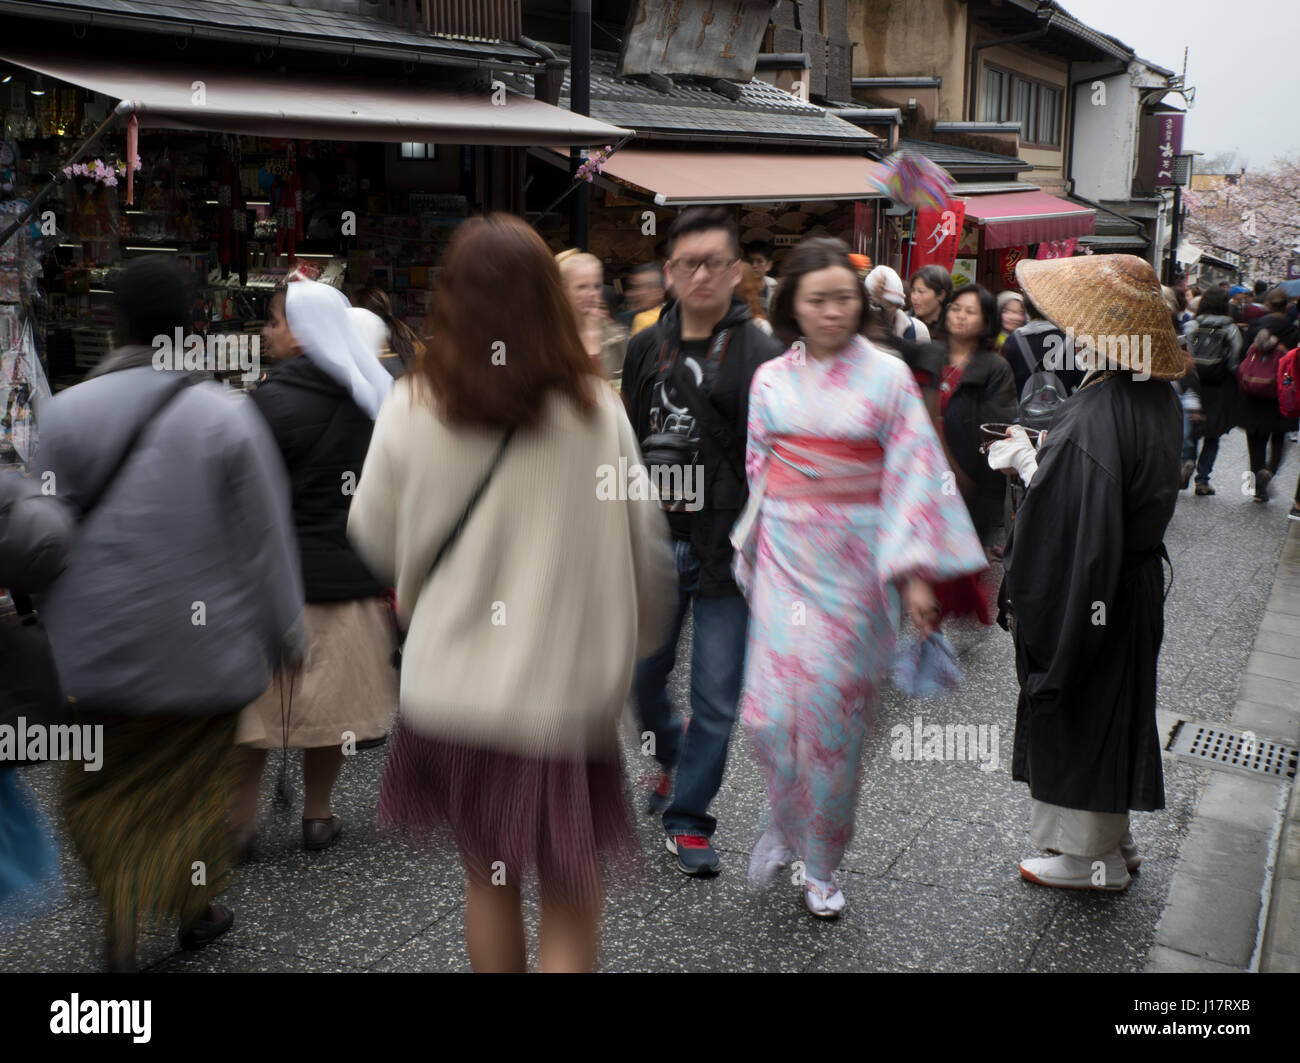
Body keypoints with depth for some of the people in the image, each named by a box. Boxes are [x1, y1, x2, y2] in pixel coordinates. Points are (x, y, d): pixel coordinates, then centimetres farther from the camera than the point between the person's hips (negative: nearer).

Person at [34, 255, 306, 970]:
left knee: (105, 783, 16)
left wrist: (53, 624, 14)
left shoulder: (65, 410, -6)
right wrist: (286, 633, 4)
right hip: (201, 642, -1)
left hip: (99, 642, 1)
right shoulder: (225, 415, -13)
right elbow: (263, 537, -8)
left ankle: (120, 928, 8)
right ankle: (196, 910, 30)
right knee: (195, 777, 17)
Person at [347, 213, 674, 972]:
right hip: (567, 695, -2)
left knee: (487, 880, 22)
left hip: (450, 688, 2)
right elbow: (646, 551, -2)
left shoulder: (412, 411, -8)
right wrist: (632, 644, 16)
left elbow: (376, 541, 5)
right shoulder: (597, 412, -11)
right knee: (571, 907, 10)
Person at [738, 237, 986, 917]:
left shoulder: (888, 375, -1)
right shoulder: (770, 379, 6)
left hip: (854, 563, -2)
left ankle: (820, 862, 22)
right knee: (774, 708, -4)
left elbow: (914, 471, -6)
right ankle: (786, 825, 25)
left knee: (833, 709, 3)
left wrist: (915, 574, -13)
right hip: (784, 556, 2)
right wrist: (746, 557, 11)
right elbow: (755, 472, 11)